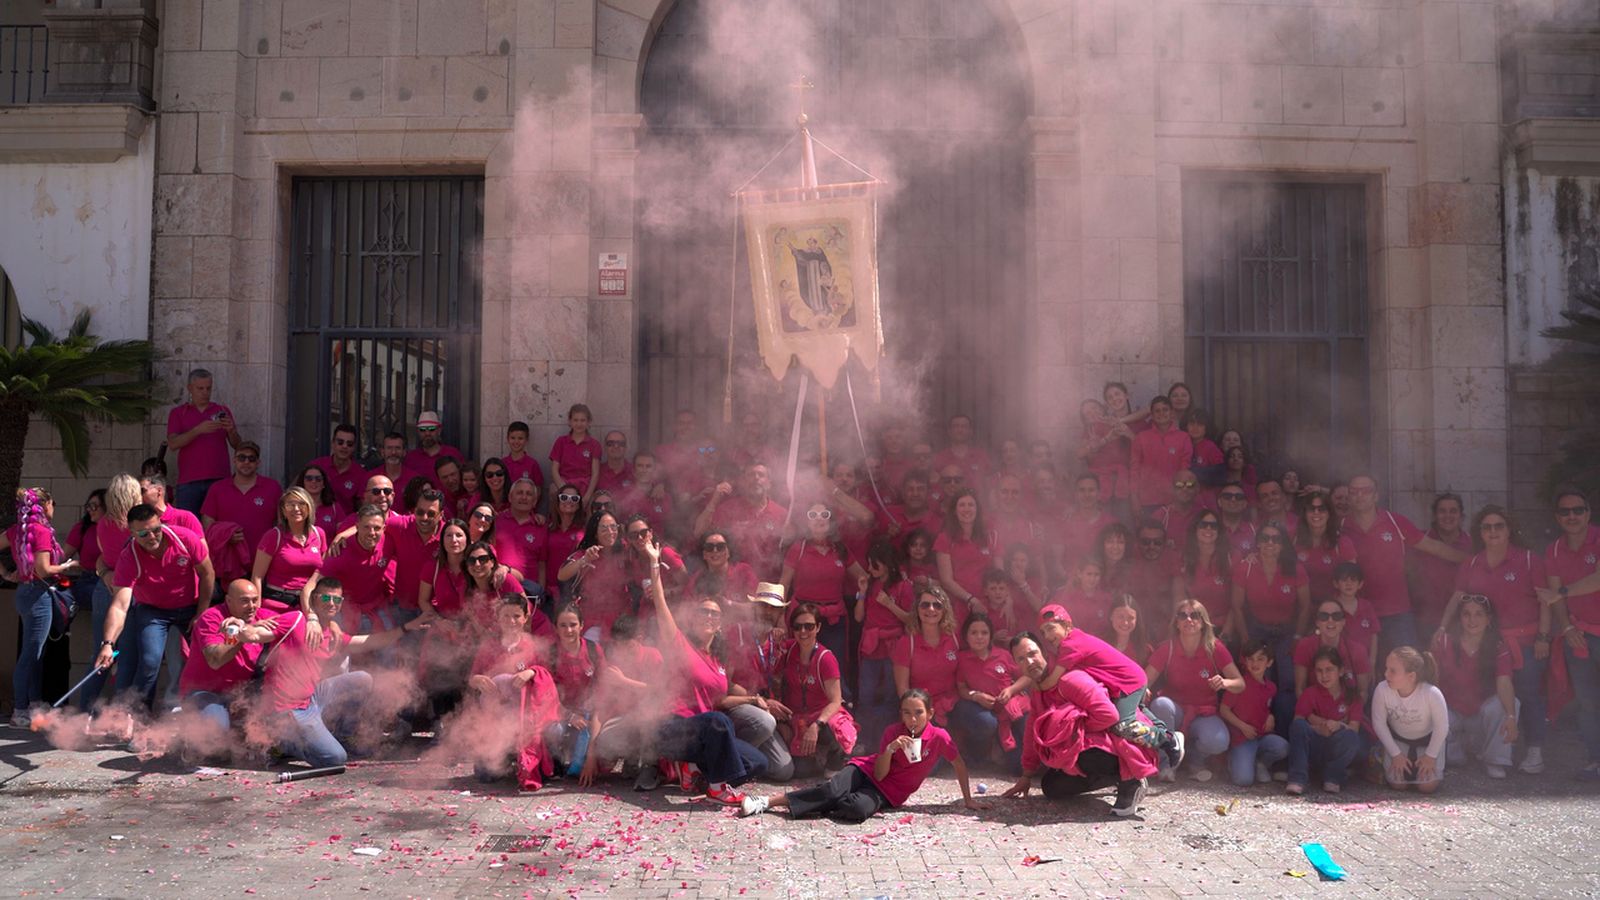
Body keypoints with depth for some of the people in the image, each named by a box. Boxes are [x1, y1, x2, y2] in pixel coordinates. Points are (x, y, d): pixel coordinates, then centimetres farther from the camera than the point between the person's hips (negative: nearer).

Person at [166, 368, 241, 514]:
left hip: (219, 480, 1)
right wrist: (199, 430, -17)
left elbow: (237, 446, 11)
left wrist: (231, 430, -10)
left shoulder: (223, 411, 16)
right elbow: (173, 443, -3)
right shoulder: (178, 413, 12)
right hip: (189, 481, -1)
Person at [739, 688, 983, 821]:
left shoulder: (939, 737, -13)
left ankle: (813, 807, -14)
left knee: (859, 808, -36)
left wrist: (968, 799, 5)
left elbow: (959, 764, 2)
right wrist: (890, 750, -28)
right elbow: (879, 773, -10)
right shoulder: (892, 731, -8)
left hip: (888, 793, -1)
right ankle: (768, 801, -29)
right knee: (833, 790, -31)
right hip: (867, 770, 1)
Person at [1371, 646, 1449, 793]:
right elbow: (1379, 723, -15)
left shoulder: (1432, 694, -38)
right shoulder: (1382, 690, -32)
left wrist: (1430, 755, -11)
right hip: (1398, 739, 1)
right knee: (1397, 784, -6)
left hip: (1429, 739, -1)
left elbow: (1442, 726, -20)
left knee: (1427, 786, -8)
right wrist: (1395, 754, -9)